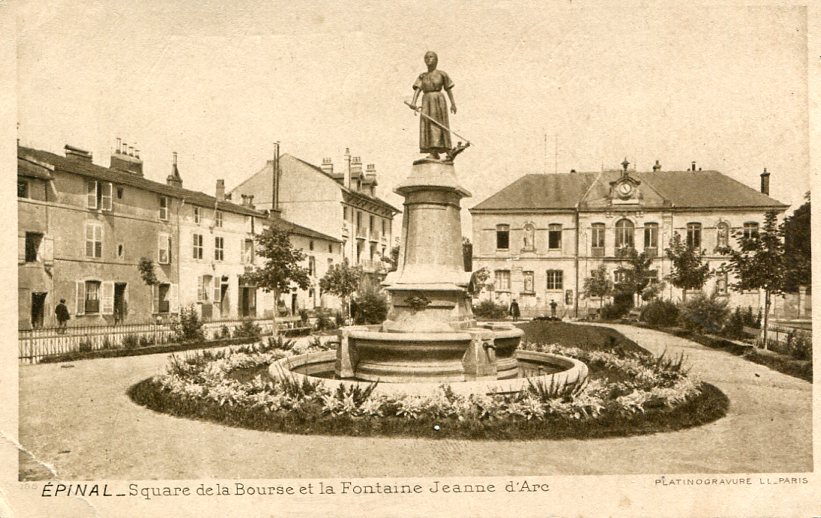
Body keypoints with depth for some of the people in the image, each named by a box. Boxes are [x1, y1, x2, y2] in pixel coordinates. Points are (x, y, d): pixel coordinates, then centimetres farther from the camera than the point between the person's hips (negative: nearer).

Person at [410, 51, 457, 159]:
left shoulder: (442, 74, 3)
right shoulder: (422, 76, 11)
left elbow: (448, 89, 7)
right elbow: (417, 89, -1)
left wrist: (453, 103, 4)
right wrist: (413, 102, -17)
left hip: (438, 100, -4)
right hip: (426, 101, 4)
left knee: (437, 124, -8)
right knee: (427, 126, -2)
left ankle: (434, 152, -11)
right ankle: (433, 153, -1)